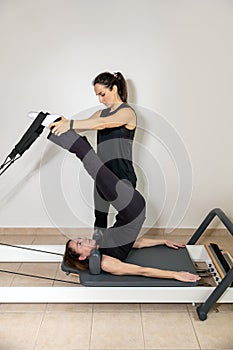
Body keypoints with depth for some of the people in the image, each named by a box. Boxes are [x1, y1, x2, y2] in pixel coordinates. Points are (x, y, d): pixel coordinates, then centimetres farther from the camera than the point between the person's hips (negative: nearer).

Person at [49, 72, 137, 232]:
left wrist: (70, 124, -28)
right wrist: (63, 122, -15)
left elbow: (102, 124, -24)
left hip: (123, 174, -7)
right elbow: (82, 126, 5)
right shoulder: (101, 113, 16)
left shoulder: (127, 111, -8)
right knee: (99, 217, 13)